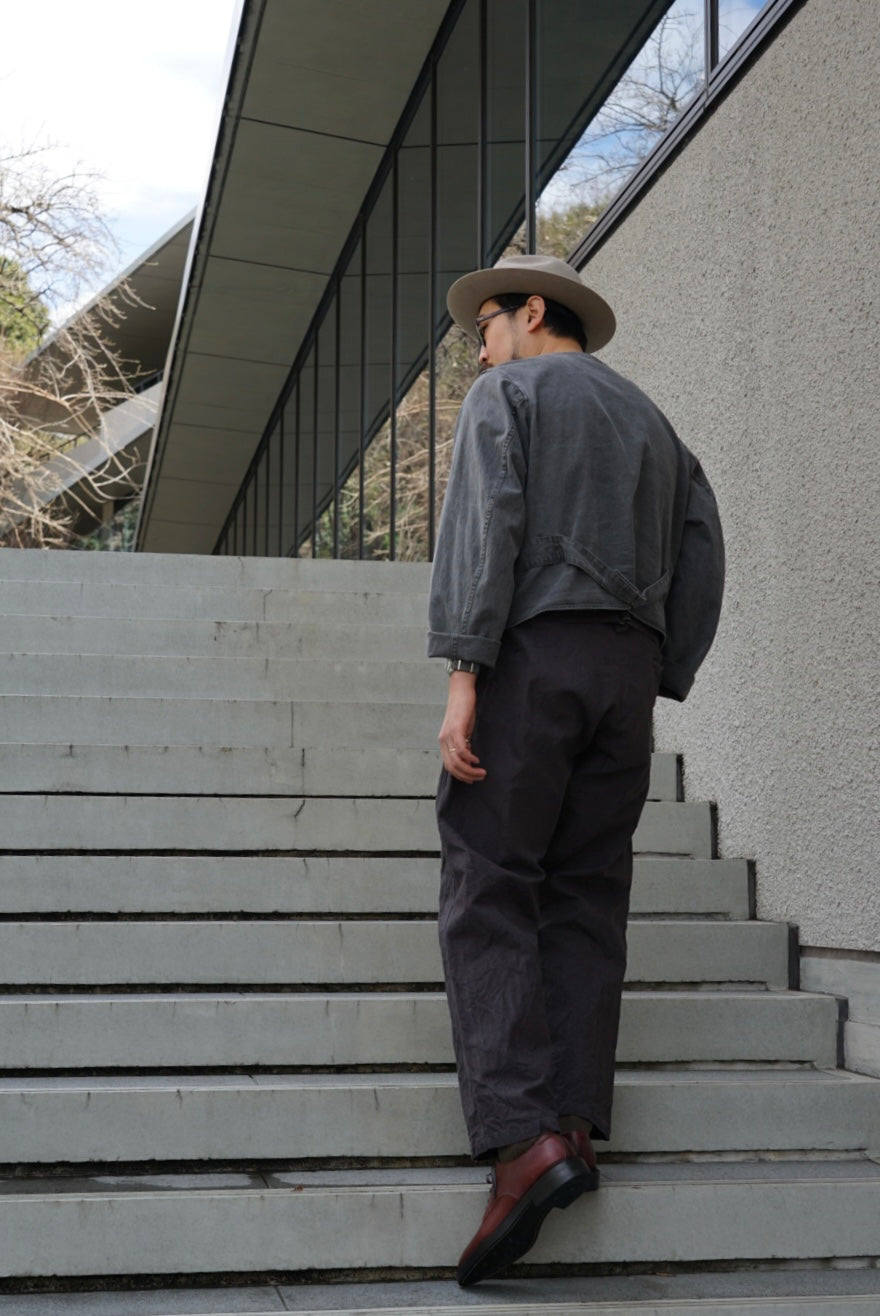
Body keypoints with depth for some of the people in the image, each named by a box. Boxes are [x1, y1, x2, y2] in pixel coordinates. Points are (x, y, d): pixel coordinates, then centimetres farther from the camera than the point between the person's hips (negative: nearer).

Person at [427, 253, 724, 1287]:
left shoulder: (508, 394, 6)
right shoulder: (651, 421, 24)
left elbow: (485, 526, -10)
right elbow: (701, 564, 14)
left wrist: (462, 675, -15)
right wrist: (657, 687, 14)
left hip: (531, 654, -6)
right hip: (627, 665, 6)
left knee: (489, 895, -8)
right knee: (588, 898, 7)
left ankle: (522, 1137, -19)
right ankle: (577, 1122, 1)